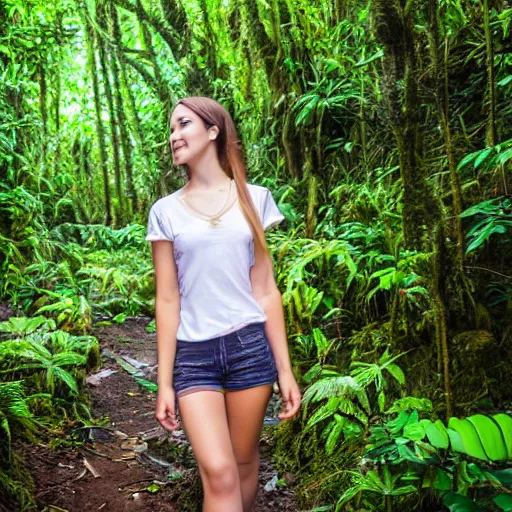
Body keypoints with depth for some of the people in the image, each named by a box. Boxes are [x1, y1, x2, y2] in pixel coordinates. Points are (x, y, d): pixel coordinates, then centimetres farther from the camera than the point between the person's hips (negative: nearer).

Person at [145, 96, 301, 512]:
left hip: (250, 347, 1)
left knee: (244, 462, 11)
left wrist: (284, 368, 1)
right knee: (219, 473, -11)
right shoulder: (166, 211, 2)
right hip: (194, 354, 0)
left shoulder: (254, 198, 3)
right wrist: (165, 382, 0)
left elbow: (265, 289, 3)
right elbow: (168, 300, 1)